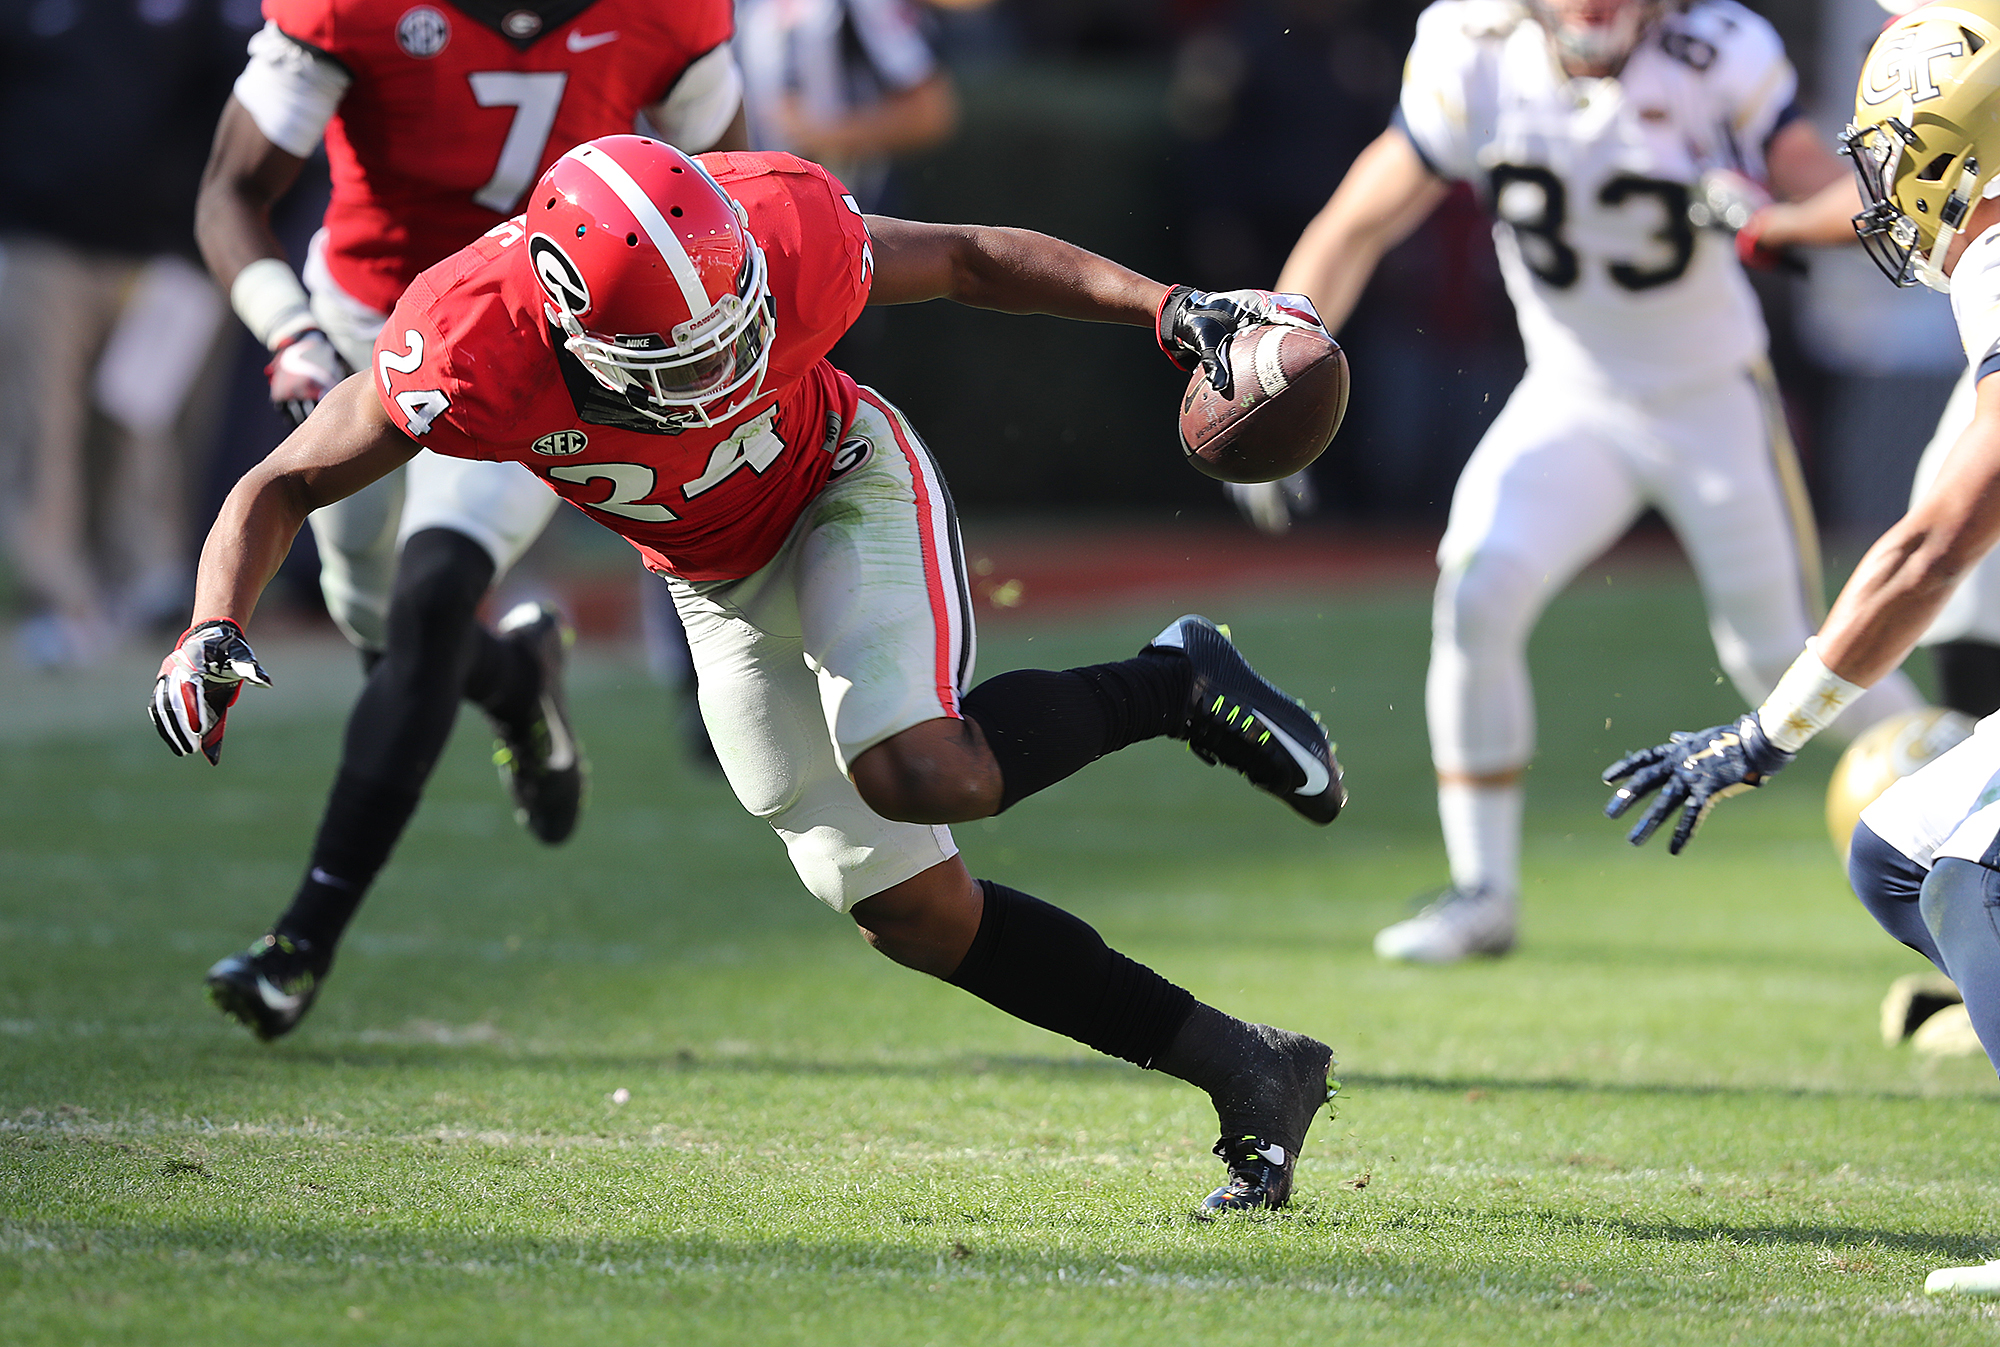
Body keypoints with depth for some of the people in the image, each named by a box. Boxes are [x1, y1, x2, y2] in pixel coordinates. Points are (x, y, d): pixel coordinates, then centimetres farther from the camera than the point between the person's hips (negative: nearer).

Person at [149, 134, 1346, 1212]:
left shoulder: (785, 245, -34)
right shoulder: (472, 351, -32)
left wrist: (1171, 310, -19)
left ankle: (1175, 684, -3)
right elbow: (282, 488, -19)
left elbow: (969, 260, -13)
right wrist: (213, 632, -36)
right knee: (906, 905, -2)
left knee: (922, 775, -30)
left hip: (848, 487, -3)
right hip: (721, 582, 3)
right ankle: (1243, 1071, 7)